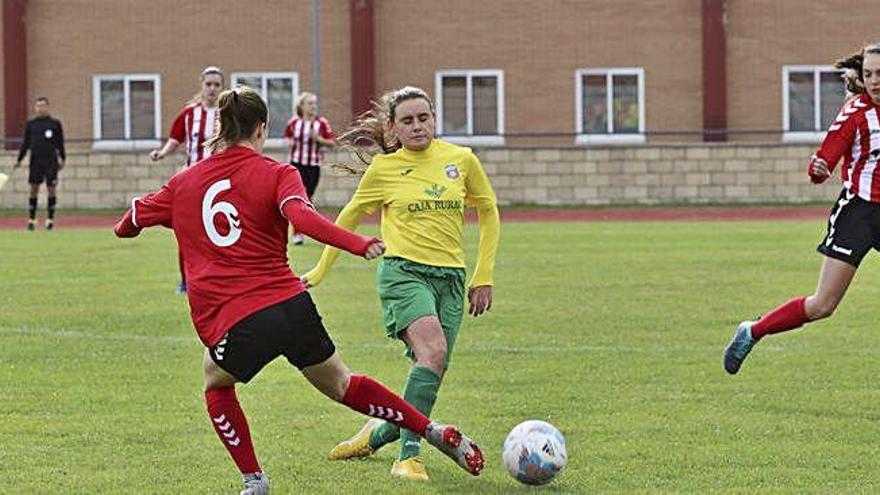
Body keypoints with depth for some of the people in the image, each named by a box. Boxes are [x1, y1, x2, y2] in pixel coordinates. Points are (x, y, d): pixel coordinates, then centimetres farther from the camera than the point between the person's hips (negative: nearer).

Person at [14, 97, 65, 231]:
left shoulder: (55, 123, 4)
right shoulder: (30, 124, 7)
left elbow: (60, 143, 7)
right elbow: (25, 143, 9)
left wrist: (62, 159, 4)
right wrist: (19, 159, 5)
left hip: (51, 161, -1)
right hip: (36, 160, 1)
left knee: (51, 189, 0)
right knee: (34, 189, 1)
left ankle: (50, 218, 8)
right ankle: (31, 219, 6)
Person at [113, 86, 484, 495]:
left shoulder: (185, 181, 13)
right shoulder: (276, 174, 4)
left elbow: (134, 218, 26)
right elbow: (302, 217, -17)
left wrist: (125, 226, 51)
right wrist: (360, 244, -27)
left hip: (233, 323, -1)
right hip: (293, 307, 1)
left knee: (217, 384, 31)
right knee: (341, 385, 22)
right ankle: (437, 433, 19)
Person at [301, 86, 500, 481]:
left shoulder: (461, 160, 7)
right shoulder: (384, 168, 3)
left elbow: (488, 212, 19)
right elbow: (349, 218, 16)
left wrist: (484, 277, 14)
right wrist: (321, 271, 19)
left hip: (451, 278, 4)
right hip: (404, 272, -4)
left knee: (430, 375, -2)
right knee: (433, 350, -29)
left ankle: (377, 434, 24)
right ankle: (408, 456, -26)